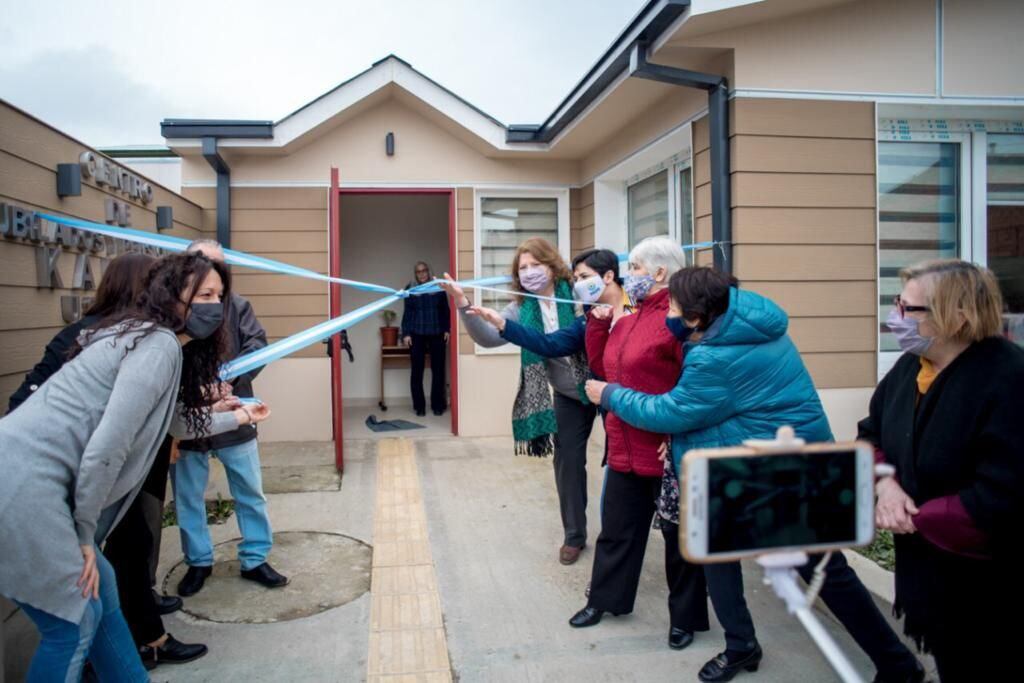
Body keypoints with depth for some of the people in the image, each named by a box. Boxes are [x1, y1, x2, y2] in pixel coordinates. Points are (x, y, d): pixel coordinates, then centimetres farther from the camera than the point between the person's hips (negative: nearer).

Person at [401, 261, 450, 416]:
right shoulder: (410, 290, 5)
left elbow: (446, 310, 8)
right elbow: (407, 313, 5)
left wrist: (447, 329, 1)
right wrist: (405, 333, -2)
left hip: (437, 334, 0)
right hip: (417, 335, 0)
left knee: (438, 369, 2)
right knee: (417, 370, 1)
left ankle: (438, 405, 11)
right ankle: (419, 406, 9)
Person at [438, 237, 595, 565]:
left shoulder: (578, 294, -17)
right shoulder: (522, 309, -5)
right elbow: (488, 337, -17)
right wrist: (463, 305, -31)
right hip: (568, 396, 4)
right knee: (568, 462, 11)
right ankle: (574, 535, 29)